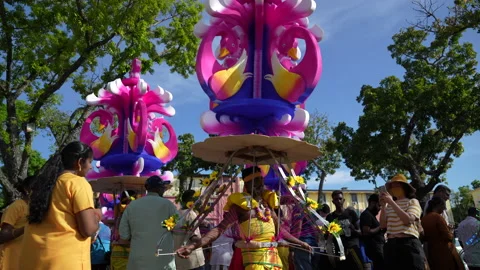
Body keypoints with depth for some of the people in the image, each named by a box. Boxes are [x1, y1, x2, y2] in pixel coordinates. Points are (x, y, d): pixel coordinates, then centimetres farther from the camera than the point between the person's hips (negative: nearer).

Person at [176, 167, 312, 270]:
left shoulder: (268, 202, 12)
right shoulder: (240, 204, -6)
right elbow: (220, 228, -16)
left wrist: (300, 243, 29)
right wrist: (194, 245, -29)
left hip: (273, 256, 6)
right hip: (254, 258, -6)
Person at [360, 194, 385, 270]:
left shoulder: (371, 214, 20)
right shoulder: (366, 214, -10)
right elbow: (366, 232, -20)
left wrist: (381, 229, 8)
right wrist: (380, 228, -12)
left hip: (378, 247, 10)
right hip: (374, 248, -10)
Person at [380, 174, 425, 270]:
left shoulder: (413, 202, 5)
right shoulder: (389, 206, 14)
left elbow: (408, 220, -13)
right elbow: (383, 225, 5)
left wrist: (391, 202, -13)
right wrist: (383, 205, -2)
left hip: (409, 244, -3)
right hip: (391, 245, 4)